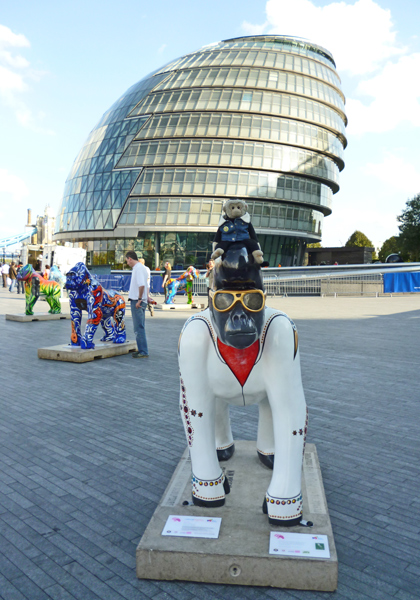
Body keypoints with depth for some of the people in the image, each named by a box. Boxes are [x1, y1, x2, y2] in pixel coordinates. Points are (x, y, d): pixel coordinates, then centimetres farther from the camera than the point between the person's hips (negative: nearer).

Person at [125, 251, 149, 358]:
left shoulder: (138, 268, -14)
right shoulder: (141, 267, 18)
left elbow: (142, 285, -24)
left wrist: (139, 300, -21)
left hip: (137, 302, -10)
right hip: (138, 301, 10)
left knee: (139, 328, -7)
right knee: (139, 327, 14)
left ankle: (143, 352, -4)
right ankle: (142, 350, 21)